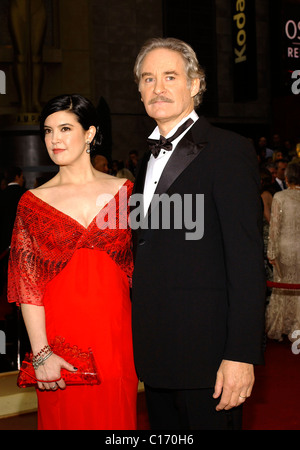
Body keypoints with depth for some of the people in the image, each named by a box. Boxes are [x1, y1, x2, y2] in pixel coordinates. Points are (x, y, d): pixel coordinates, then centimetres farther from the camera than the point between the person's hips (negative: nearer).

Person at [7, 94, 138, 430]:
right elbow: (27, 284, -2)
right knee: (66, 417, 8)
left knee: (117, 416, 9)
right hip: (61, 333, -1)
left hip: (115, 332, 1)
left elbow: (138, 268, 6)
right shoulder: (33, 202, 2)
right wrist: (41, 353, -10)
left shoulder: (123, 191, 4)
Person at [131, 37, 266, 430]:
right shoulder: (150, 159, 16)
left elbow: (247, 260, -15)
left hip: (207, 353, -7)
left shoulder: (229, 151, -9)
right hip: (156, 353, 8)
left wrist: (241, 355, -20)